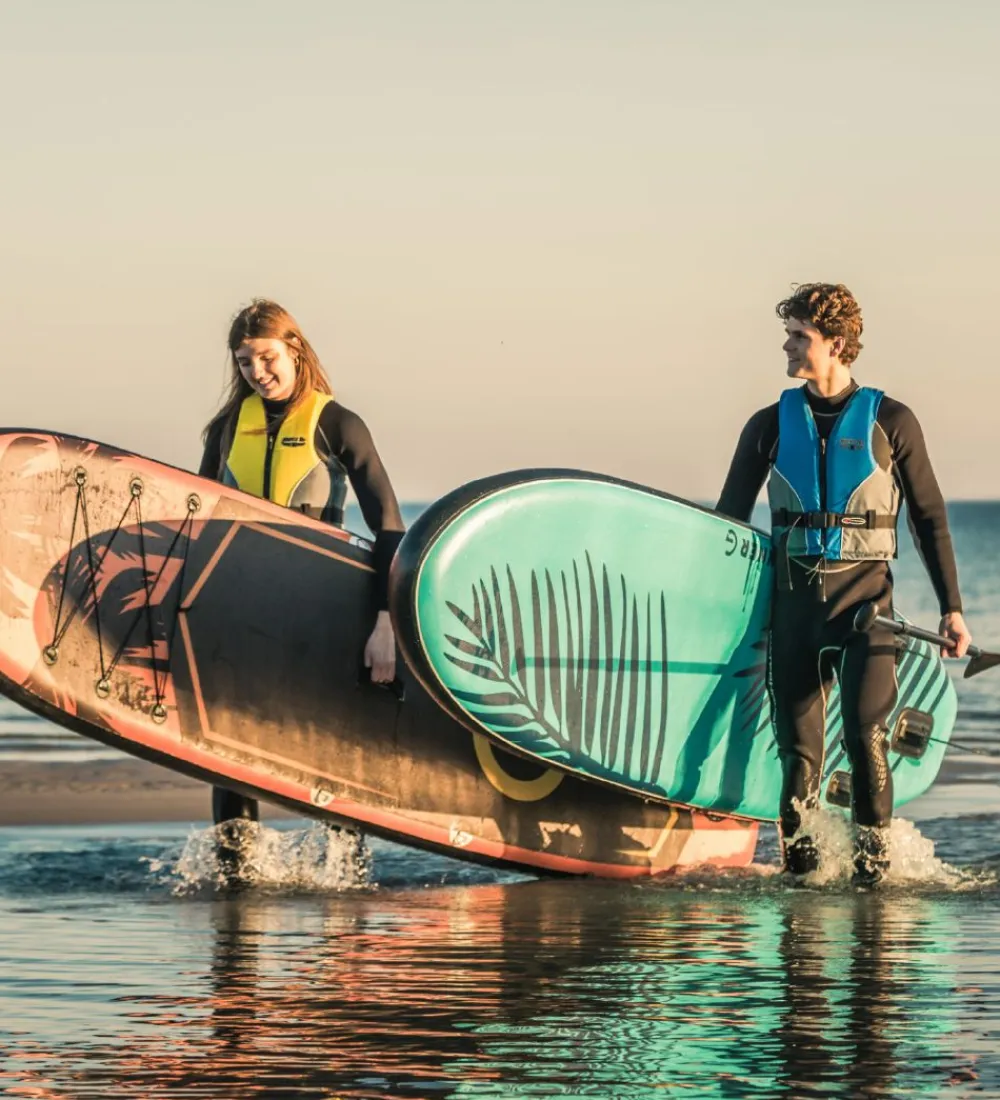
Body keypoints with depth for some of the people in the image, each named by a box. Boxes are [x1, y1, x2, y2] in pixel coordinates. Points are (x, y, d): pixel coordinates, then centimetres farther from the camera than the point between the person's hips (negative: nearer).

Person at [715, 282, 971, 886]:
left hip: (865, 597, -3)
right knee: (799, 741, 0)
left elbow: (930, 518, 6)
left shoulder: (891, 422, 3)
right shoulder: (771, 425, 10)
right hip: (793, 598, 3)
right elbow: (728, 521, 16)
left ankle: (874, 852, -5)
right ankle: (797, 854, 12)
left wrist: (952, 608, 2)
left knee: (866, 732, -17)